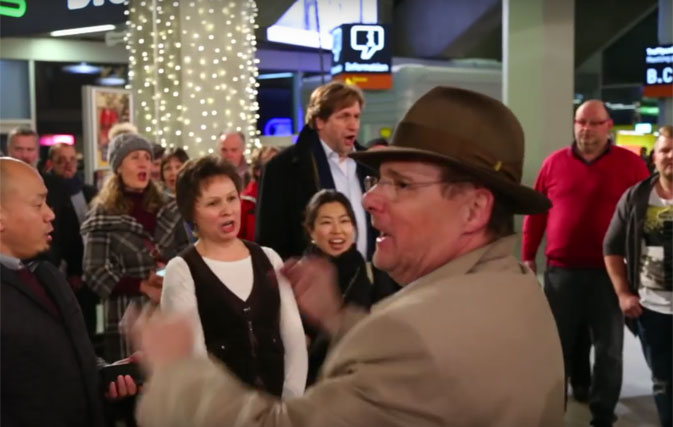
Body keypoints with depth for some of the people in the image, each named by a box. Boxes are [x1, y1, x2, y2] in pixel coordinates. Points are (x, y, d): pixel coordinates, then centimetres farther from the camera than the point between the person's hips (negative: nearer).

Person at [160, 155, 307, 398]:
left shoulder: (268, 259, 6)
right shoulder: (181, 270, -5)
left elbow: (293, 334, 3)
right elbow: (193, 355, -9)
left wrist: (291, 403, -5)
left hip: (276, 400, 3)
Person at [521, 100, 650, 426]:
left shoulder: (631, 164, -1)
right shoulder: (554, 162, 4)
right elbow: (536, 212, 7)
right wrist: (528, 256, 5)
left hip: (610, 273, -1)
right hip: (561, 271, 1)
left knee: (609, 349, 9)